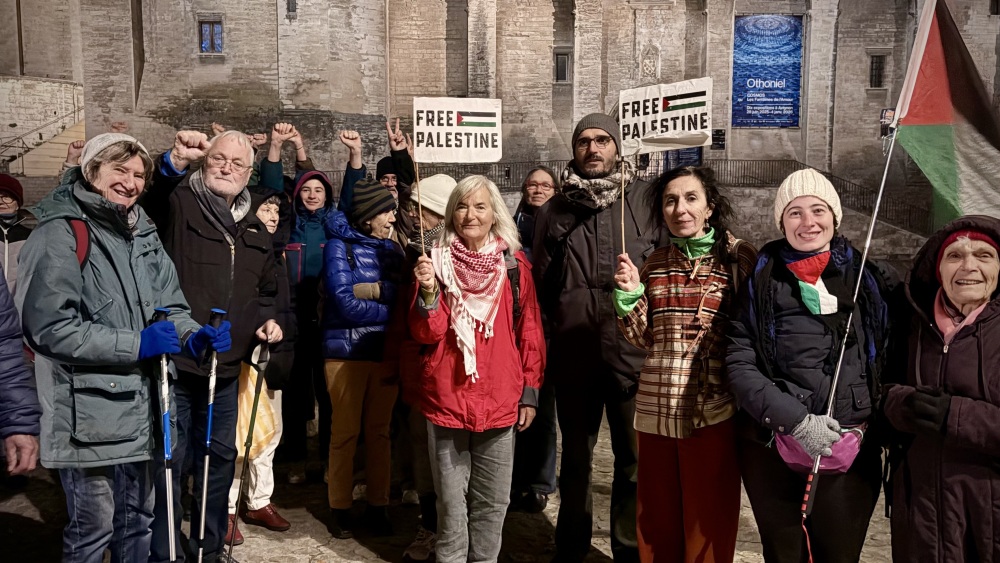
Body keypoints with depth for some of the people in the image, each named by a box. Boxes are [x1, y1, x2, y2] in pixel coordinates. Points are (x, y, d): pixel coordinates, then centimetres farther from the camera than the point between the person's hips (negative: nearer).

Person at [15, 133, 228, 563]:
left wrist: (192, 335, -9)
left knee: (137, 520, 19)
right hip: (88, 410, -7)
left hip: (137, 405, 7)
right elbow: (50, 326, -19)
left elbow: (168, 304, 12)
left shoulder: (142, 233, 11)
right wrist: (137, 344, -21)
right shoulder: (61, 233, -12)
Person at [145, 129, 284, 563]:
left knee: (219, 459, 17)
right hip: (173, 362, -6)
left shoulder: (256, 231, 13)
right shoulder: (177, 202, -5)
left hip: (226, 367, 6)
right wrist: (172, 163, -47)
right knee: (169, 462, 2)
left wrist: (267, 319, 6)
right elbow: (142, 197, -30)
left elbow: (266, 291, 25)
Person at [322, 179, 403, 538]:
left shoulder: (391, 249, 10)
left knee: (379, 431, 9)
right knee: (345, 431, 4)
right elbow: (345, 305, -15)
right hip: (346, 351, -4)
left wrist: (371, 288, -17)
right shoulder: (339, 246, -4)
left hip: (385, 351, 4)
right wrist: (389, 308, -9)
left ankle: (378, 505, 20)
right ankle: (340, 508, 17)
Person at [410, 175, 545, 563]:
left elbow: (530, 333, 6)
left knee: (492, 500, 12)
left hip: (500, 400, 1)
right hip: (446, 399, -1)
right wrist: (428, 291, -24)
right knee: (451, 500, 10)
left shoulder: (515, 265, 3)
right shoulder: (437, 262, 0)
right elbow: (427, 334, -7)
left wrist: (530, 390, 4)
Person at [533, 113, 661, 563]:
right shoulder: (554, 209, 7)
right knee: (575, 457, 16)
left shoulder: (646, 198, 0)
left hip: (634, 349, -1)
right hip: (574, 353, 2)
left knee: (634, 458, 10)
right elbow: (540, 282, 12)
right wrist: (560, 322, 8)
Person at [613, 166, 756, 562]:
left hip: (713, 410, -3)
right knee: (656, 522, 15)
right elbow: (642, 338, 11)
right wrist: (630, 294, -4)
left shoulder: (738, 257, -3)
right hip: (656, 408, 4)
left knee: (708, 522, 8)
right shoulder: (656, 262, 8)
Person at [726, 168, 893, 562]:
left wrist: (869, 426, -5)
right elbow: (739, 365, -7)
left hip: (852, 453, 1)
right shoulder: (761, 279, -1)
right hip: (772, 451, -1)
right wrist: (795, 420, -15)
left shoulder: (868, 279, 4)